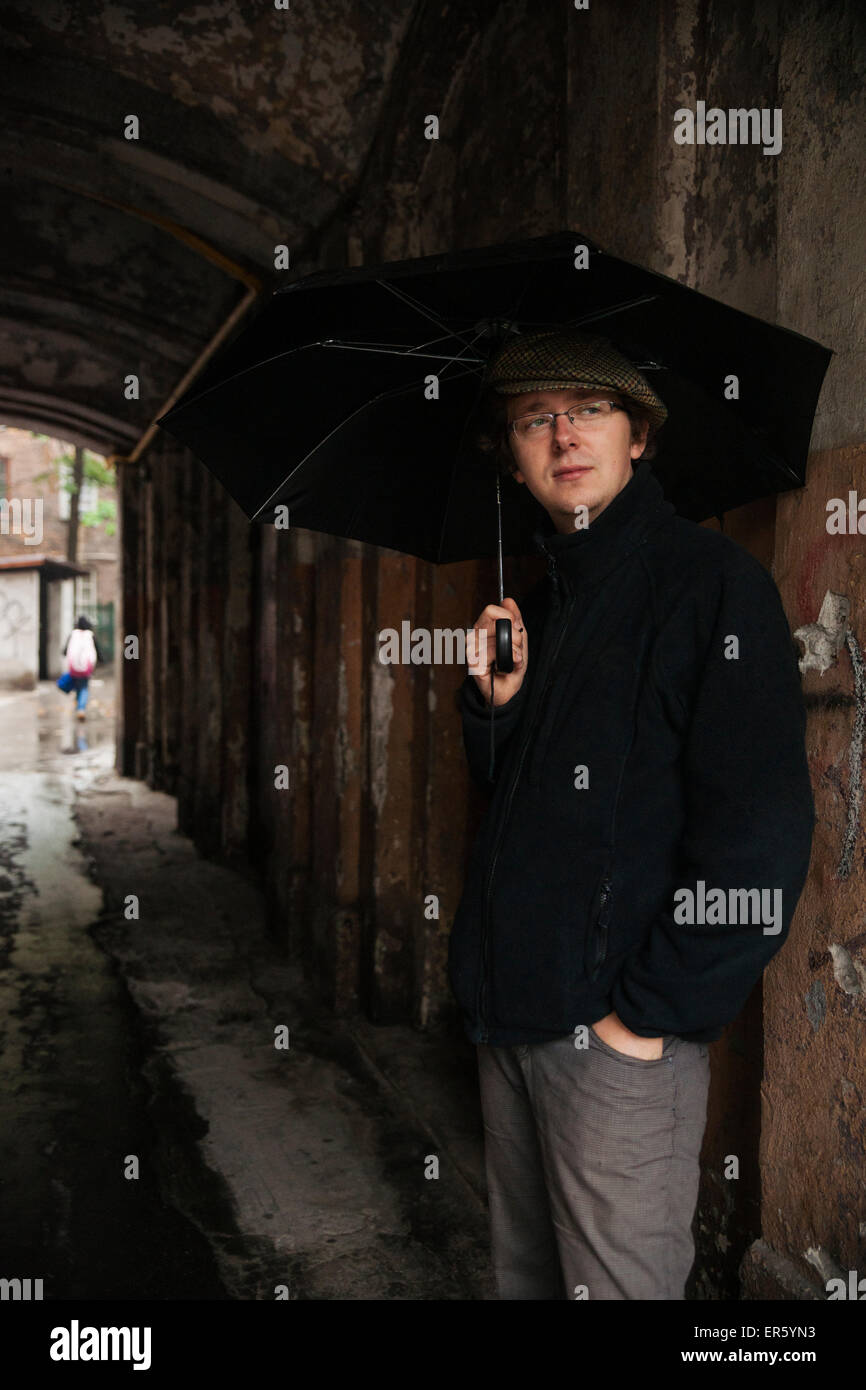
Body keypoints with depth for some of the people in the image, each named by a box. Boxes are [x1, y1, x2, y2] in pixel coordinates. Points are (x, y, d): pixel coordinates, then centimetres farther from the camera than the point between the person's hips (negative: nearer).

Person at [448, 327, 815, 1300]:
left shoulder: (710, 581, -10)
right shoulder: (542, 601, 14)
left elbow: (760, 827, -17)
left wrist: (652, 1009, -17)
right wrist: (496, 699, -1)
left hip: (620, 1035, -7)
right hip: (510, 1017, 7)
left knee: (616, 1284, 3)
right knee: (522, 1273, 19)